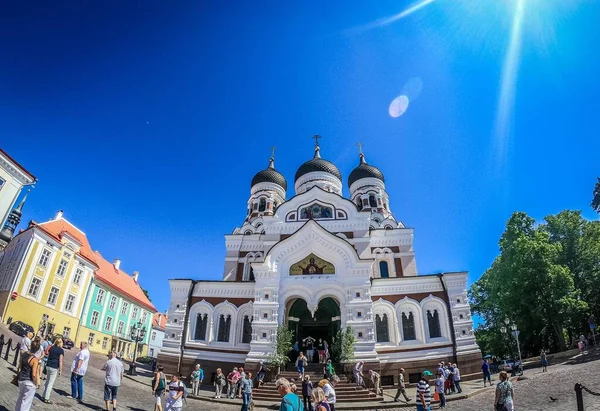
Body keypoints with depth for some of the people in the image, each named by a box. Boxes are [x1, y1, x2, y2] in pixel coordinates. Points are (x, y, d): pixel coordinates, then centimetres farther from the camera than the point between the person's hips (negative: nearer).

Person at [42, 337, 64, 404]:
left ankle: (44, 396, 27)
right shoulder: (61, 350, -12)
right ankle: (46, 399, 7)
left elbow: (48, 356, 13)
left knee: (47, 381, 20)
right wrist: (60, 370, -5)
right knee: (50, 383, 2)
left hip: (48, 366, 6)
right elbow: (60, 361, -12)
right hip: (54, 368, -6)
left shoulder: (51, 347, 5)